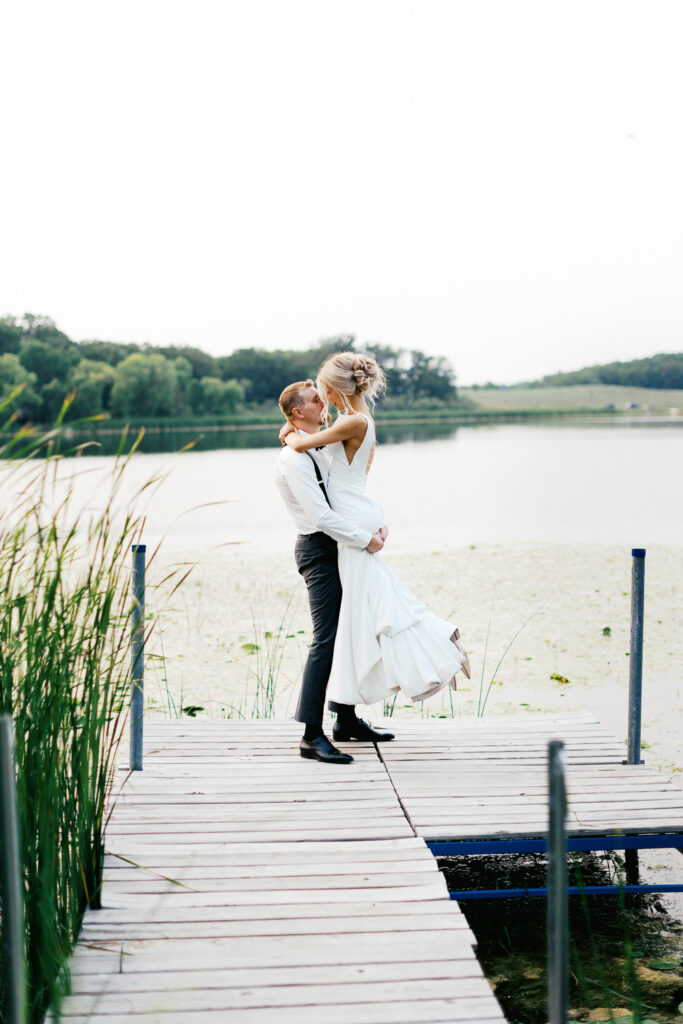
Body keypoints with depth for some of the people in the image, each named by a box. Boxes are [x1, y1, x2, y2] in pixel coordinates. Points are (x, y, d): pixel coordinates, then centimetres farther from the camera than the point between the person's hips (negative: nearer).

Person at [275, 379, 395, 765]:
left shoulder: (322, 449, 16)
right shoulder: (294, 458, -15)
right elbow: (320, 515, -22)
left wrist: (376, 525, 3)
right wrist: (365, 539, -18)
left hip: (338, 548, 10)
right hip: (319, 551, -10)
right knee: (326, 639, -12)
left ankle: (347, 719, 25)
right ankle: (312, 735, -10)